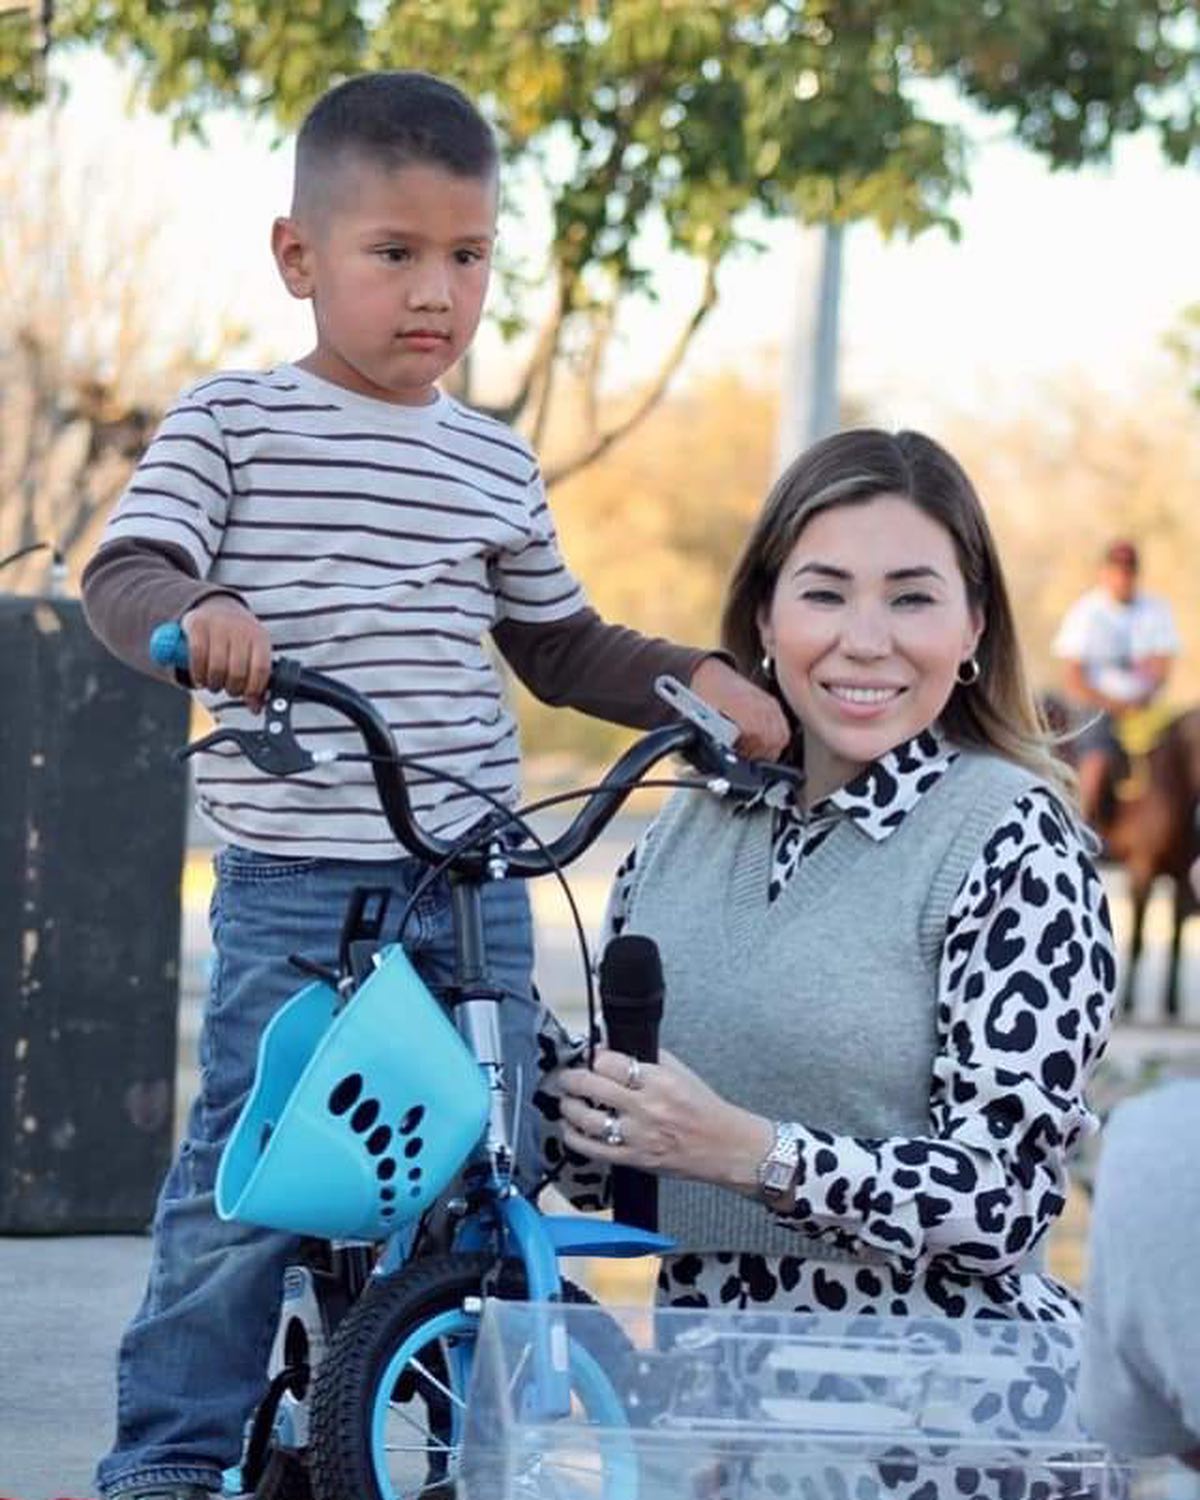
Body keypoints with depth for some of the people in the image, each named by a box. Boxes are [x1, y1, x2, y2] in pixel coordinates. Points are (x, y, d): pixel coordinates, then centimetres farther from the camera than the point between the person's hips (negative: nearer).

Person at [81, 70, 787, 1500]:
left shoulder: (494, 464, 13)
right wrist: (197, 615, -32)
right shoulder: (229, 422, 1)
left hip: (475, 884, 4)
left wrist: (695, 678, 8)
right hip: (292, 887, -4)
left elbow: (559, 644, 23)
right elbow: (125, 575, -10)